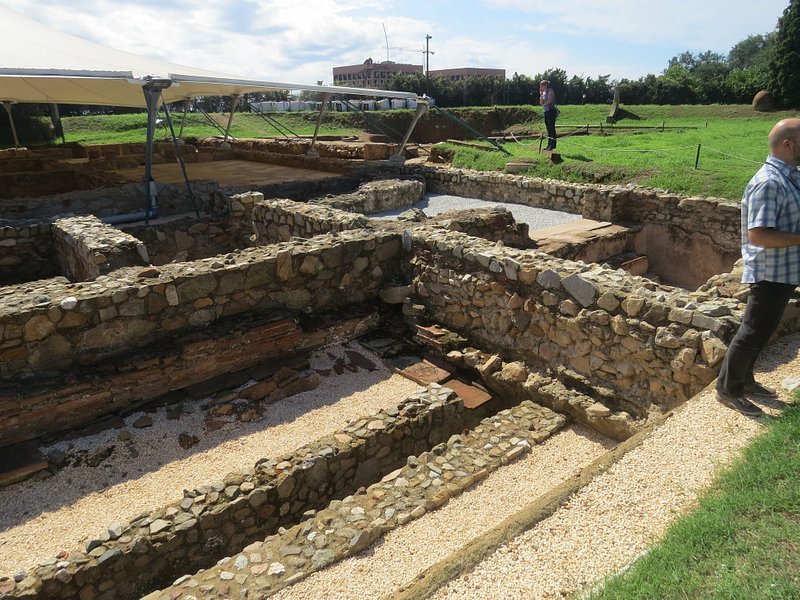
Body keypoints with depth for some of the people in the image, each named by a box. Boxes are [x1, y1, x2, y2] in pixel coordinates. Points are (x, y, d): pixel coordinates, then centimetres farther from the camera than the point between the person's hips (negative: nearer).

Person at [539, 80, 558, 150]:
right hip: (546, 112, 8)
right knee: (548, 129, 8)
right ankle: (549, 144, 11)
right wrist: (541, 94, 2)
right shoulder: (543, 92, 16)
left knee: (551, 128, -8)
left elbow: (549, 101, -17)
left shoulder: (550, 91, -7)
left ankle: (553, 145, -7)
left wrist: (543, 105, -1)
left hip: (551, 111, -8)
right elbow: (541, 103, 8)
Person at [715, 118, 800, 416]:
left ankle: (744, 380, 34)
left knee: (759, 331, 19)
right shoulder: (769, 182, -22)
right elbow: (757, 234, -29)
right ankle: (728, 389, 14)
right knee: (754, 333, 1)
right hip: (771, 273, -10)